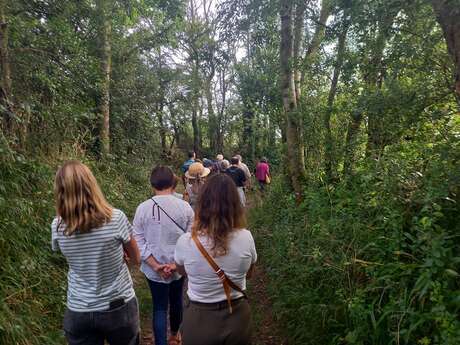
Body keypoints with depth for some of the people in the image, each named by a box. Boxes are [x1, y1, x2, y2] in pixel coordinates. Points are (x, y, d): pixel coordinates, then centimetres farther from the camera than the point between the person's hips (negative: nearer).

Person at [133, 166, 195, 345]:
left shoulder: (143, 208, -12)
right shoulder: (185, 207, -13)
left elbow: (138, 241, -11)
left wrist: (155, 265, -11)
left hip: (153, 268, -1)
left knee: (159, 307, 15)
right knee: (176, 300, 25)